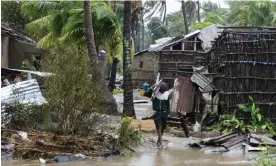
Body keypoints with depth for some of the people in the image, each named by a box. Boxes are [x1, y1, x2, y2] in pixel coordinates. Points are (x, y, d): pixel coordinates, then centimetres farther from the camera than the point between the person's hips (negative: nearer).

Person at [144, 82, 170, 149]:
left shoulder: (167, 94, 4)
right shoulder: (154, 93, -4)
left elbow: (168, 105, 10)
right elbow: (146, 94, -13)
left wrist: (168, 113, 9)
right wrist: (151, 88, -21)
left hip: (164, 113, 3)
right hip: (157, 112, -3)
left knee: (163, 127, 9)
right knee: (159, 126, -14)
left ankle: (159, 140, 28)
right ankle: (161, 142, -17)